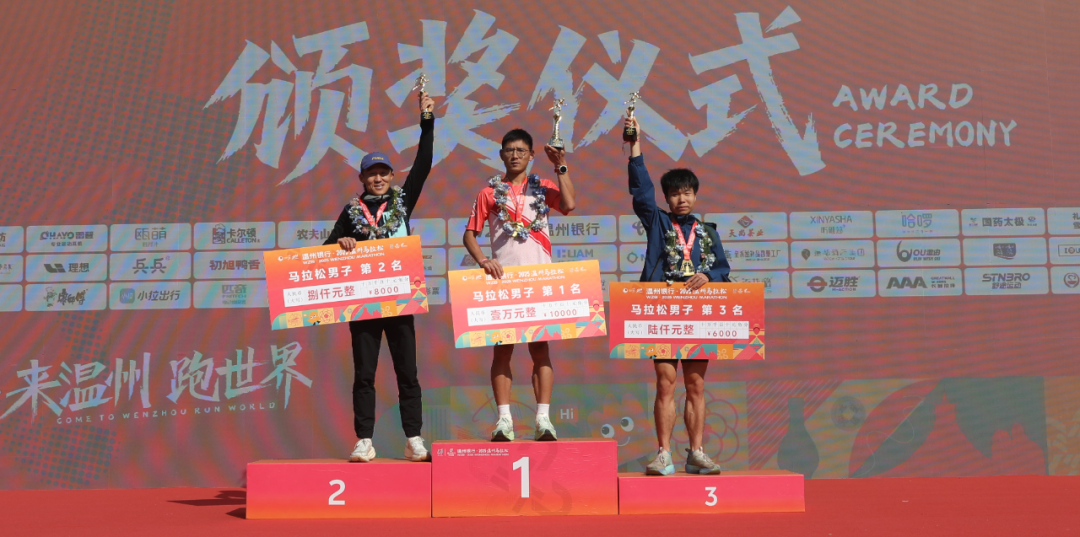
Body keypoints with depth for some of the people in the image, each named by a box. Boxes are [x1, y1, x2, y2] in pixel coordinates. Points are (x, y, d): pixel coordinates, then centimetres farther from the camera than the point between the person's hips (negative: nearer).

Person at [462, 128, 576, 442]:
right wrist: (482, 260, -9)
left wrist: (561, 167, -7)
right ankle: (504, 420, 0)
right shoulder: (490, 192, 11)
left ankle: (543, 419, 0)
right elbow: (470, 233, 8)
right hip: (502, 278, 0)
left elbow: (568, 205, -7)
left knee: (540, 348, -1)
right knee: (502, 348, -1)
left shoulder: (542, 188, 12)